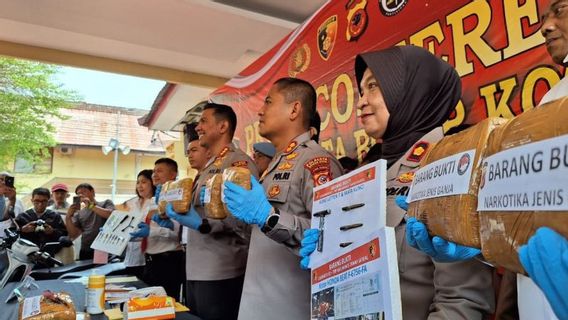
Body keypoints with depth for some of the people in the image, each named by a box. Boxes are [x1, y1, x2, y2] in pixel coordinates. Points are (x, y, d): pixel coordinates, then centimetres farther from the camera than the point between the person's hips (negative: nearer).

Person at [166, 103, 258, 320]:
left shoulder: (239, 162, -14)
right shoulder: (209, 166, 16)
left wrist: (202, 225, -30)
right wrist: (175, 215, 11)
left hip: (220, 272, -9)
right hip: (196, 269, 9)